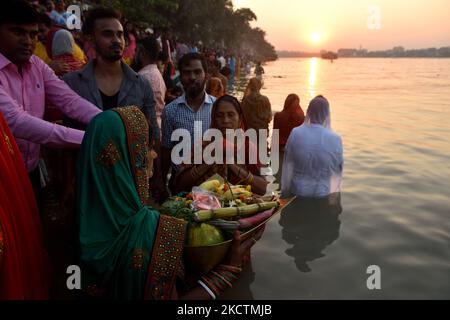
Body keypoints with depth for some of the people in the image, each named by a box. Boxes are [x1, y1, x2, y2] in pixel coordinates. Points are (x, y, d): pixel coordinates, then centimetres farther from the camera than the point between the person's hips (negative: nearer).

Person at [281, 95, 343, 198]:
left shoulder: (295, 134, -12)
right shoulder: (335, 139, -15)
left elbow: (288, 166, -3)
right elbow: (338, 169, -3)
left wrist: (285, 192, 10)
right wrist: (335, 190, 15)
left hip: (298, 191, 1)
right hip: (323, 193, -1)